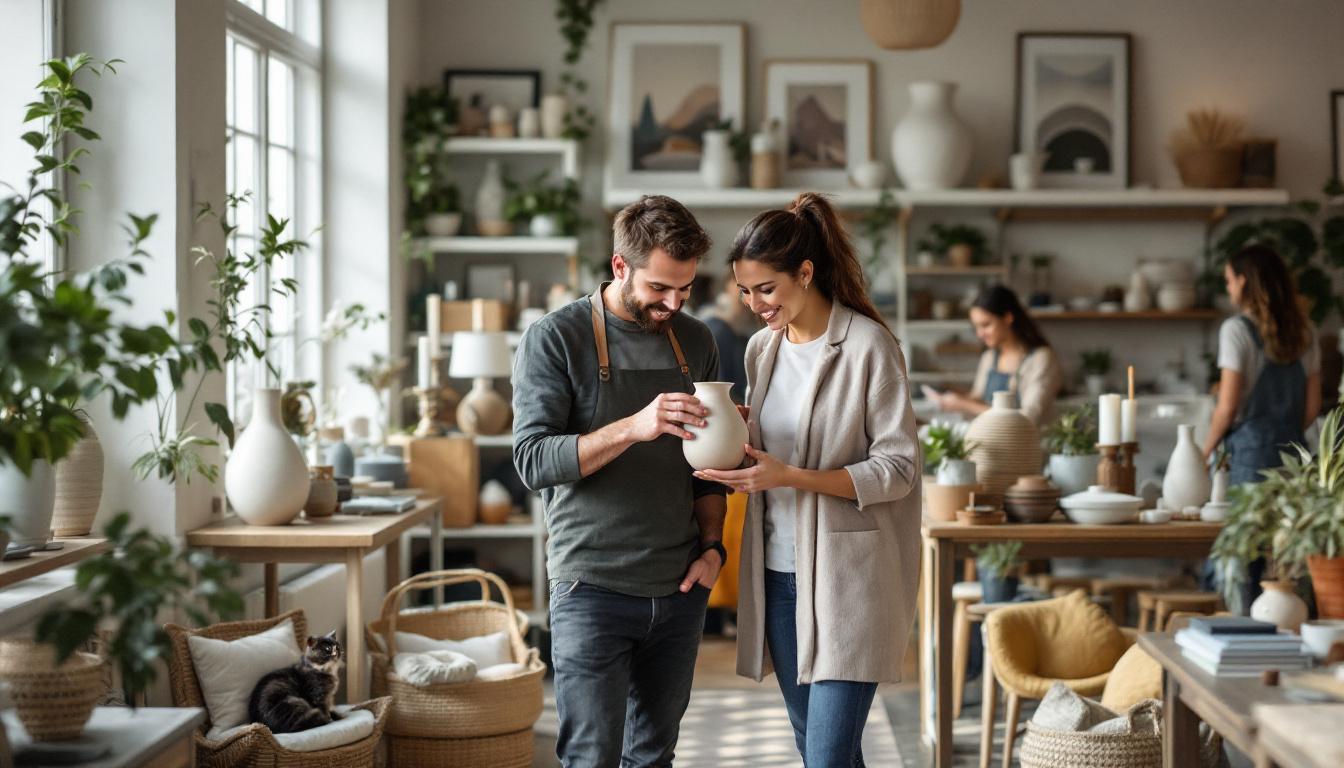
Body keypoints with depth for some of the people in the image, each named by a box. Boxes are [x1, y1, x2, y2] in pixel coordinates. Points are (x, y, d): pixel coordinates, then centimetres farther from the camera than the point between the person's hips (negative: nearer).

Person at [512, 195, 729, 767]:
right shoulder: (555, 339, -6)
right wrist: (633, 427, -27)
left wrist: (712, 546, 4)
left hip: (679, 591, 5)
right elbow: (532, 460, -15)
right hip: (593, 590, -5)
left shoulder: (694, 342, 10)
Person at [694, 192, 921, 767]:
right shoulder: (762, 347, 10)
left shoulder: (867, 346, -11)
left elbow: (897, 469, -12)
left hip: (845, 576, -7)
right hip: (778, 572, 7)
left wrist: (791, 477, -22)